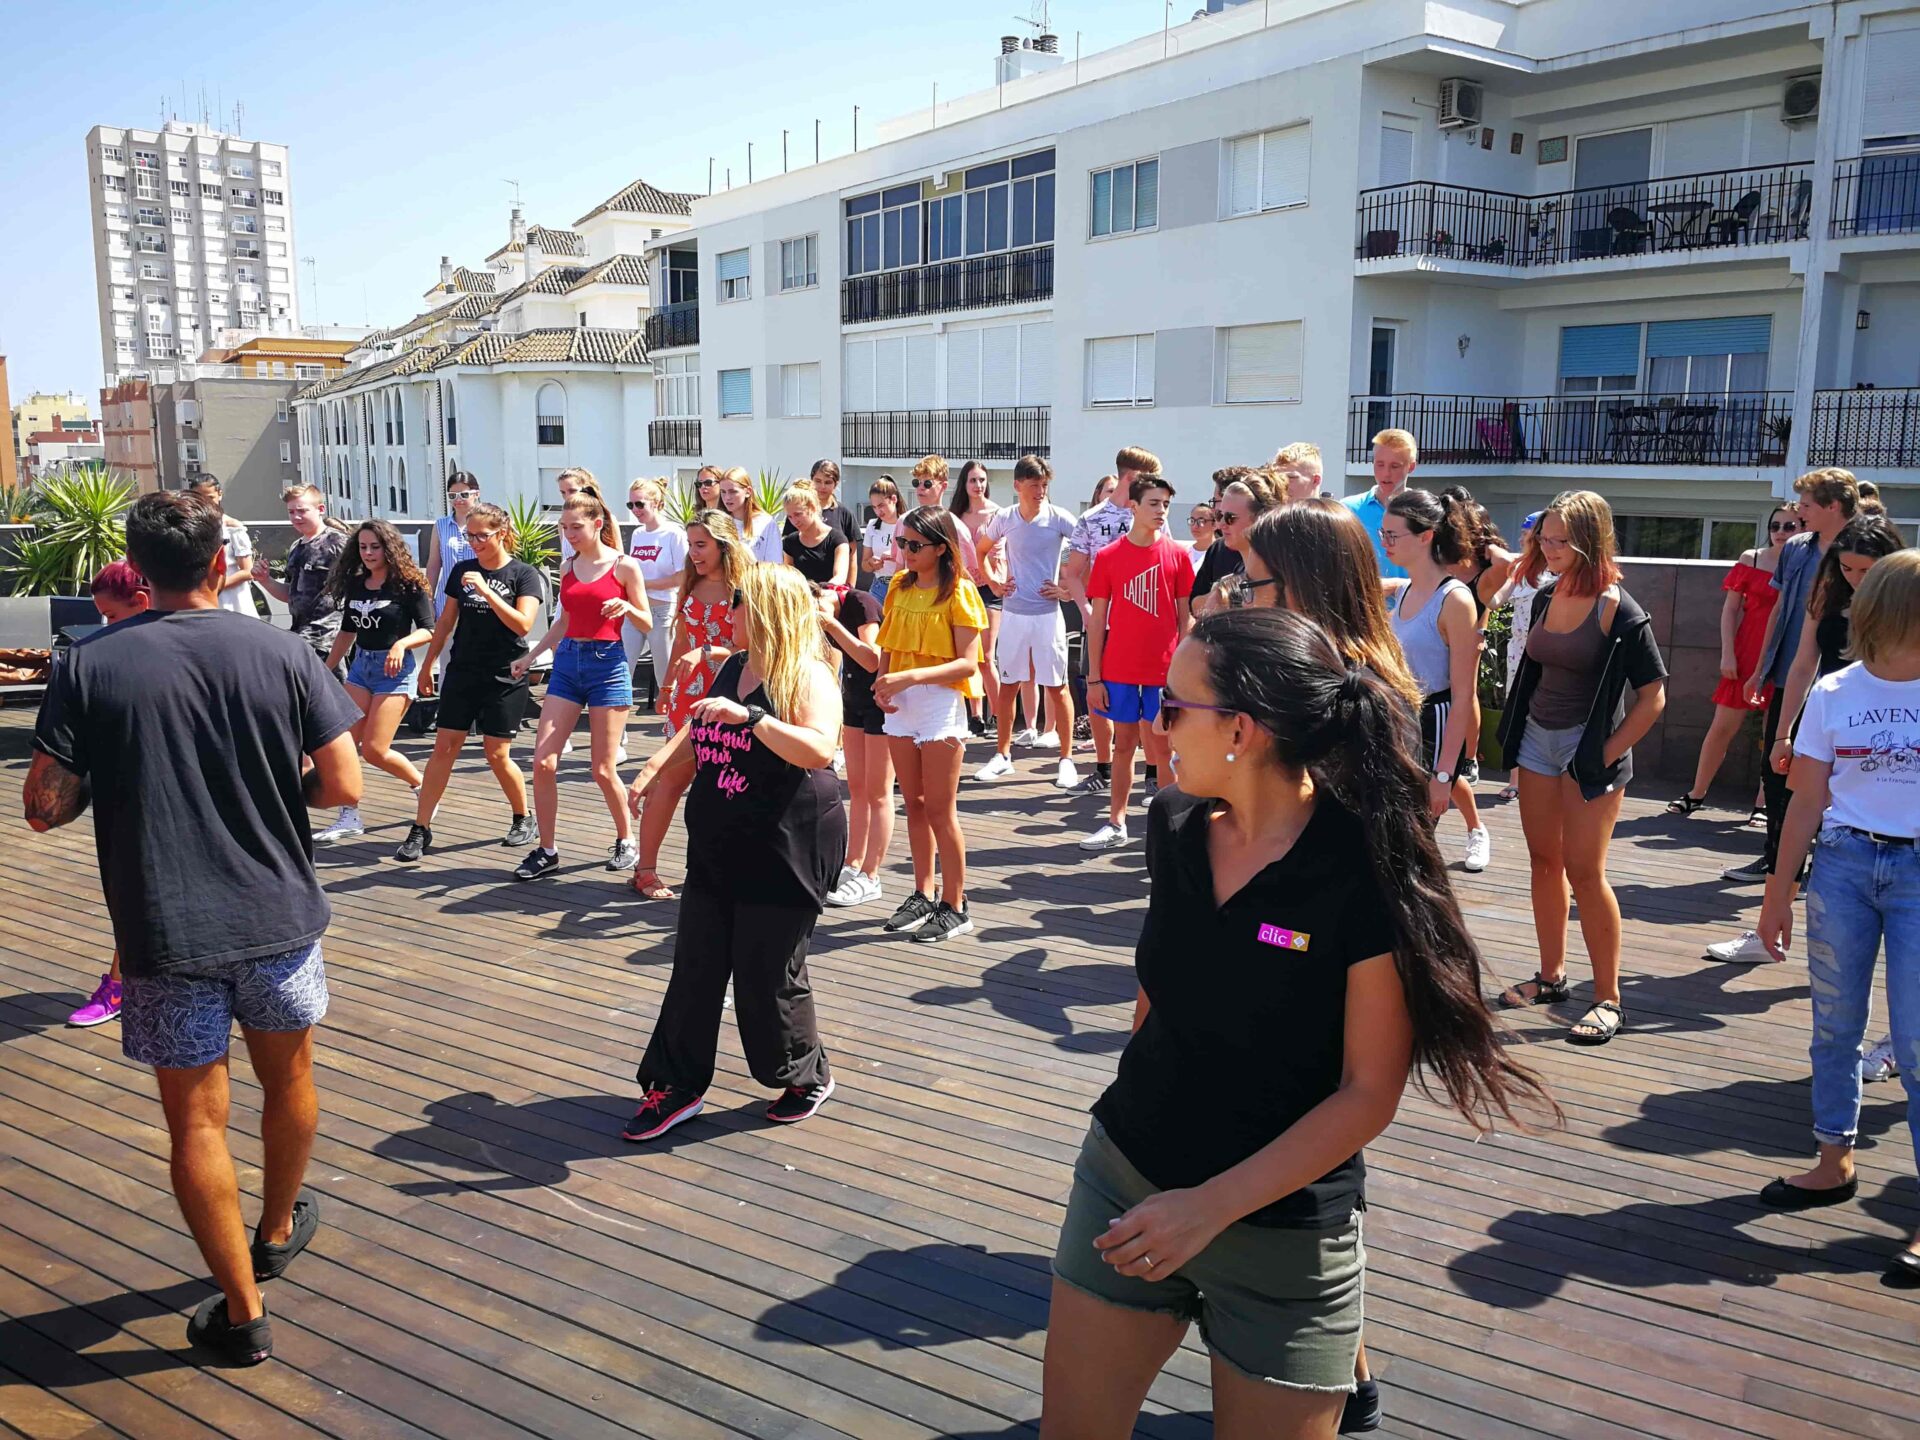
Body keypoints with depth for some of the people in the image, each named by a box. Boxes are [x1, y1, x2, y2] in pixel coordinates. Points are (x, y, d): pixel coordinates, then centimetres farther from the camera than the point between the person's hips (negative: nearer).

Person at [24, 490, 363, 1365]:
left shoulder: (89, 665, -7)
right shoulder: (283, 653, -6)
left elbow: (44, 808, -7)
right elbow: (341, 786, -7)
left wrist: (103, 782, 13)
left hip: (166, 932, -1)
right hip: (279, 916, 2)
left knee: (196, 1118, 10)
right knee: (288, 1077, 24)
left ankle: (242, 1311, 19)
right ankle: (277, 1230, 46)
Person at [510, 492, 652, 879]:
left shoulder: (624, 566, -4)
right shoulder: (567, 568, 11)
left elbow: (647, 624, 0)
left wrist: (627, 608, -21)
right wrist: (530, 656, 16)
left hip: (608, 664, -5)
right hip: (567, 662, 5)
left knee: (604, 769, -2)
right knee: (542, 761, -4)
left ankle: (626, 840, 21)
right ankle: (547, 851, 7)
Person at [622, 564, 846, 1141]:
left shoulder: (808, 675, -13)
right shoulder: (731, 667, 12)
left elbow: (819, 750, -28)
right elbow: (696, 731, 20)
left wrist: (749, 716, -34)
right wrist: (656, 767, 4)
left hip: (784, 850, -7)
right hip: (717, 849, 8)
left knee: (767, 976, 2)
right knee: (695, 966, 8)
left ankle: (807, 1076, 25)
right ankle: (677, 1085, 19)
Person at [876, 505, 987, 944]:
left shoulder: (959, 592, -9)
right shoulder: (899, 587, 9)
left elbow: (968, 663, -15)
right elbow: (888, 647, 14)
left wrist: (910, 677, -24)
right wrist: (882, 683, -5)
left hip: (941, 703, -6)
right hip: (900, 705, 6)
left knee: (940, 809, -2)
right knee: (914, 804, 12)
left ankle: (954, 905, 8)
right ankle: (922, 894, 22)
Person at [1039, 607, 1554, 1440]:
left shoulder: (1369, 872, -20)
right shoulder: (1174, 825, -4)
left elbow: (1370, 1092, -17)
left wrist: (1211, 1207, -19)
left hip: (1281, 1230, -5)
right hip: (1124, 1179, 5)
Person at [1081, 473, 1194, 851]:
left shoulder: (1177, 555, 0)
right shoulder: (1108, 556, 0)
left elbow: (1185, 618, 2)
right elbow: (1098, 619, 2)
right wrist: (1093, 678, -1)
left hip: (1164, 670, -1)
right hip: (1118, 670, 1)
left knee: (1163, 748, 5)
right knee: (1124, 744, 11)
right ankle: (1116, 824, 20)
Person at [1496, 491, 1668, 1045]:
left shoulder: (1620, 613, -14)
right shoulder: (1546, 598, 4)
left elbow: (1653, 697, -12)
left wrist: (1604, 756, -14)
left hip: (1590, 749, -6)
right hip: (1537, 739, 6)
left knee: (1583, 870, -5)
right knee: (1544, 860, 11)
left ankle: (1608, 999, 7)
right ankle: (1551, 976, 25)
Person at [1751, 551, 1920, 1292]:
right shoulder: (1834, 694, 1)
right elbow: (1807, 802, 4)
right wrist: (1779, 891, 4)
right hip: (1843, 865, 2)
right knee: (1835, 1026, 12)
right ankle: (1835, 1164, 28)